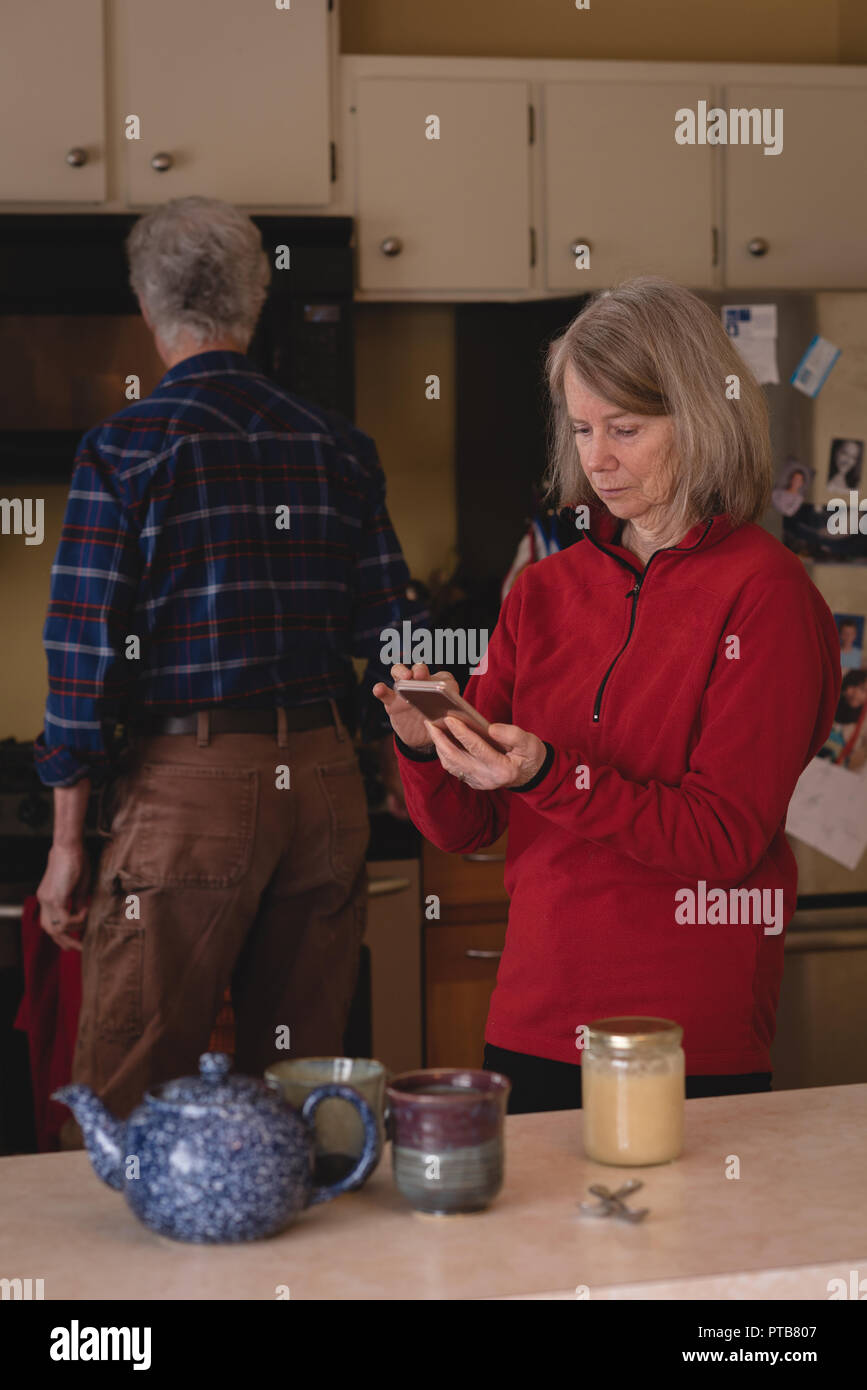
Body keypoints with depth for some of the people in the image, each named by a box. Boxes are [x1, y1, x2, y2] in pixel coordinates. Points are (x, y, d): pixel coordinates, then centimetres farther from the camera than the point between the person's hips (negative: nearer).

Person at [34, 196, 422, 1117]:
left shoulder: (126, 445, -5)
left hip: (189, 777, -5)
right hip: (326, 780, 5)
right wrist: (400, 783, 20)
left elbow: (87, 644, -8)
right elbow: (391, 634, 9)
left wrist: (67, 839, -3)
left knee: (125, 1104, 2)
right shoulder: (337, 445, 8)